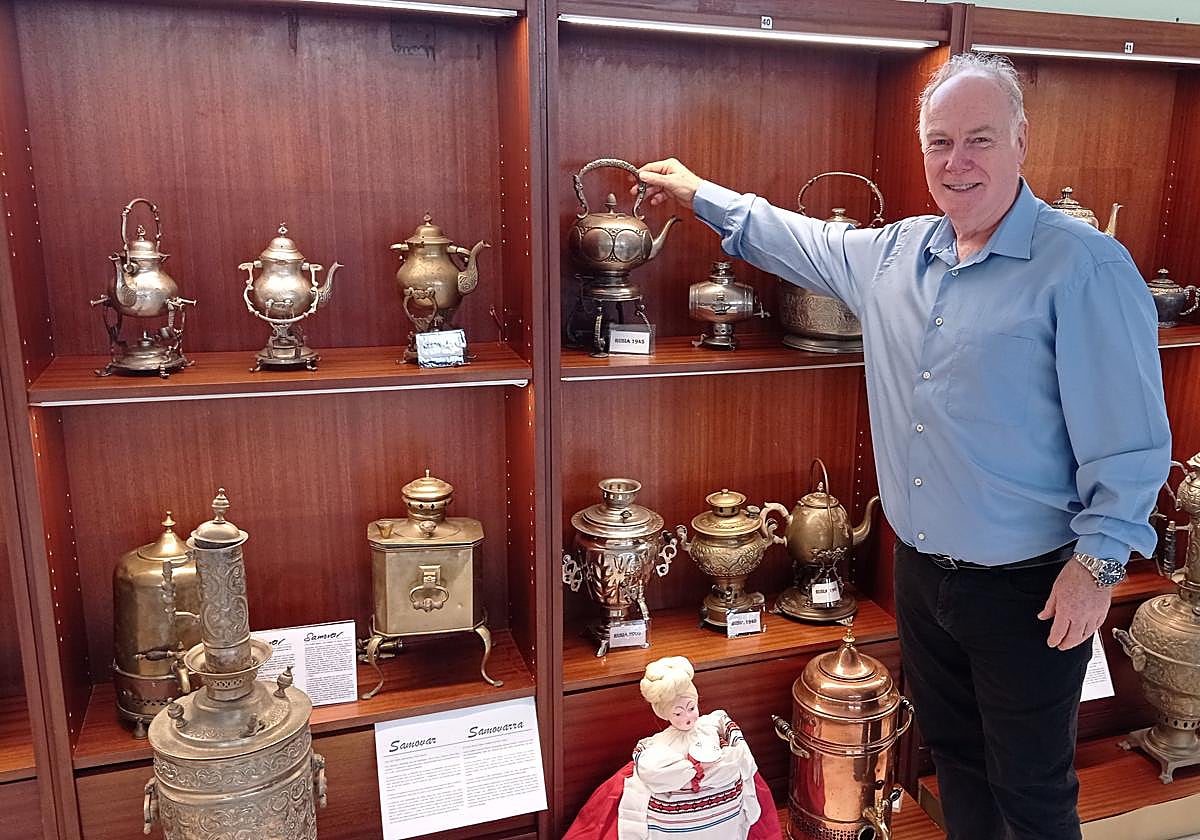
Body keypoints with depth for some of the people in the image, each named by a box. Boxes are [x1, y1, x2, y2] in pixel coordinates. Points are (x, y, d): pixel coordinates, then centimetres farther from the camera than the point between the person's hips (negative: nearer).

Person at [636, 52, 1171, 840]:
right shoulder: (894, 254, 4)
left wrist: (1099, 562, -16)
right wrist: (700, 192, 25)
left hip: (1028, 588, -6)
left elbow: (1130, 438, -15)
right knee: (953, 755, 24)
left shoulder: (1084, 266, -16)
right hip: (921, 570, 6)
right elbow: (799, 239, 20)